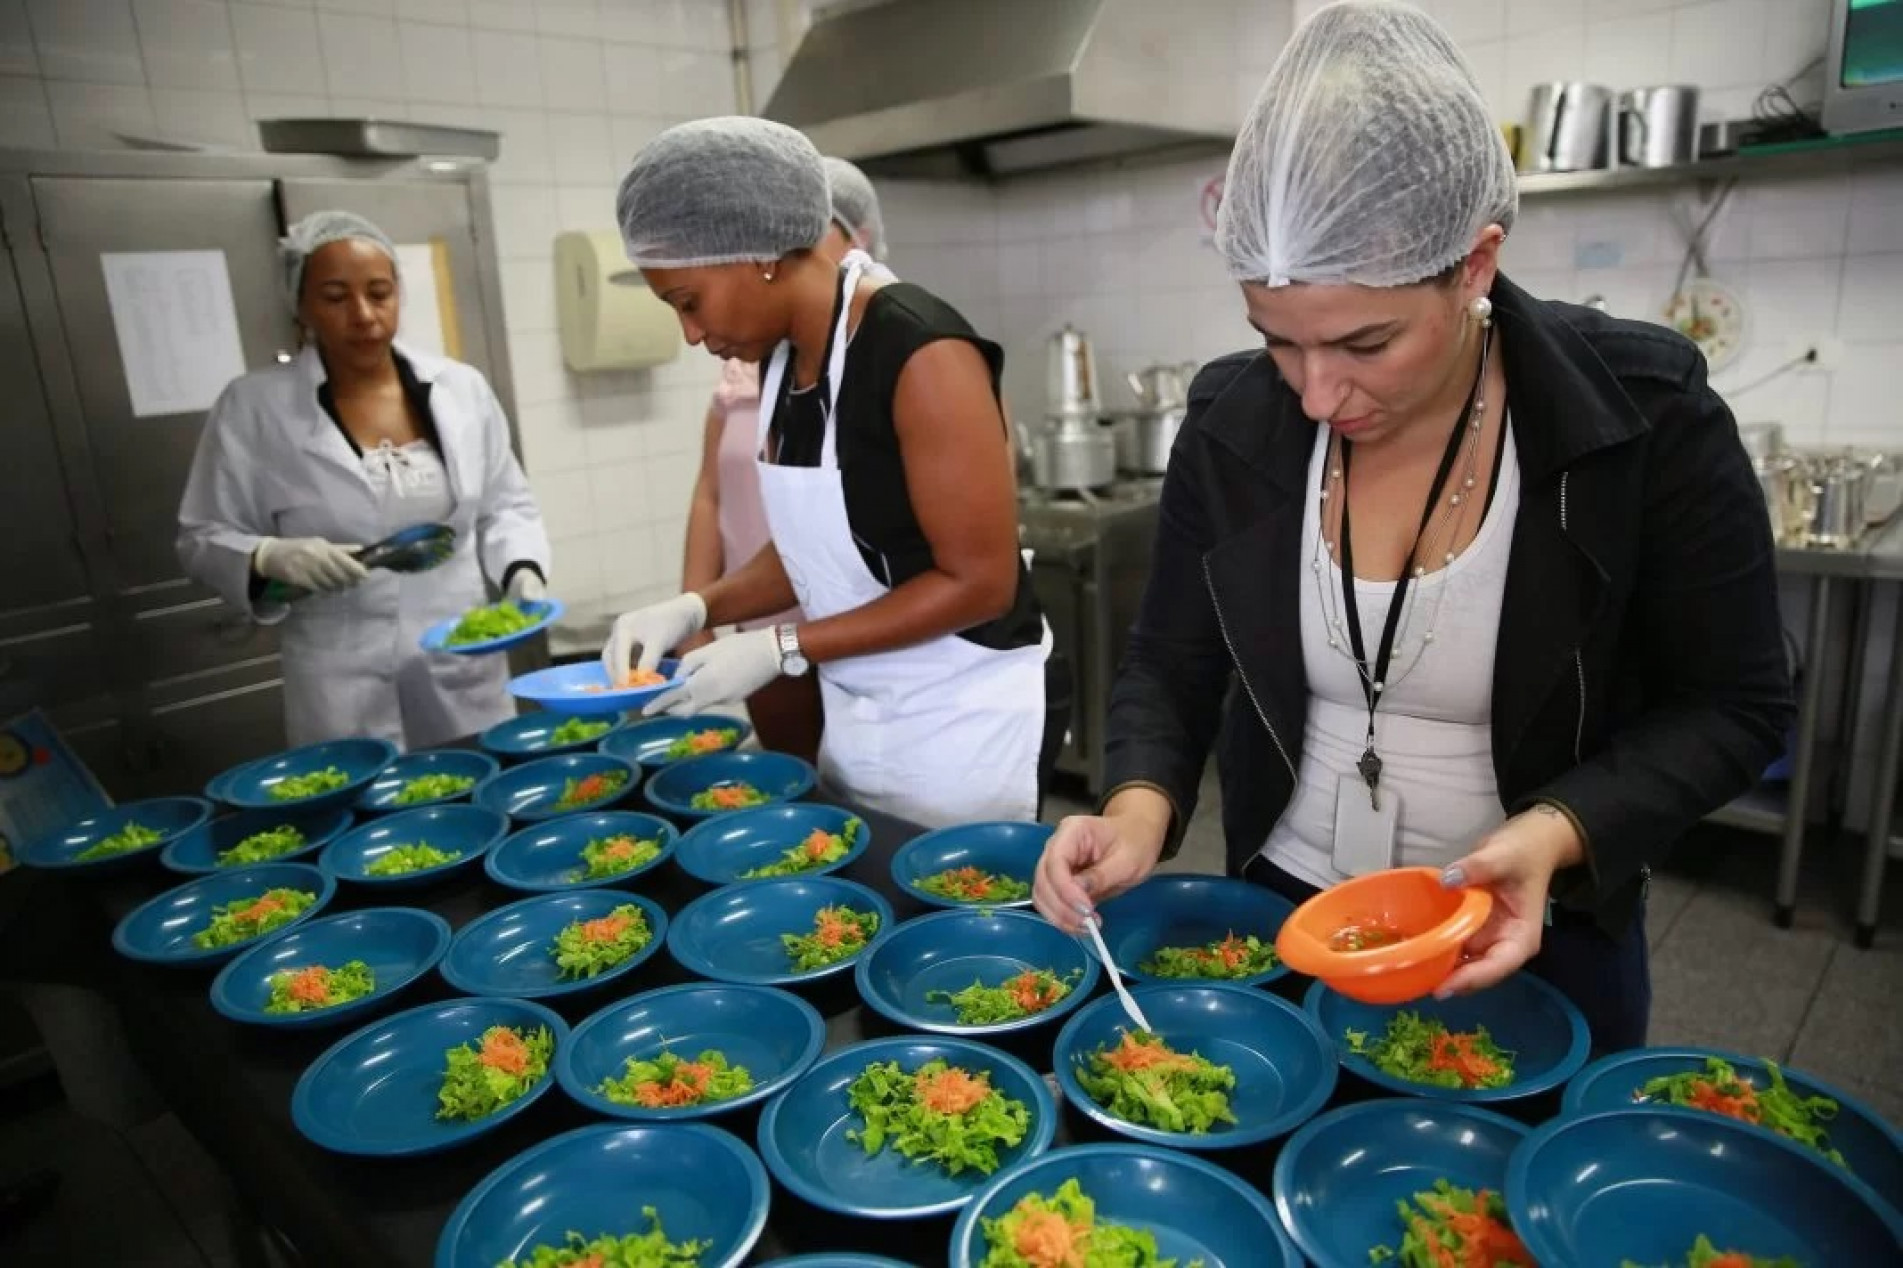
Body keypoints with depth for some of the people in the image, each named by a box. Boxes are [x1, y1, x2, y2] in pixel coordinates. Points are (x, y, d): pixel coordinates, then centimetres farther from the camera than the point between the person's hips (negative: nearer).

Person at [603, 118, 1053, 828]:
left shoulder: (921, 352, -20)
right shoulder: (782, 360, 3)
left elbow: (979, 582, -20)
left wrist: (783, 649, -19)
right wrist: (697, 609, -5)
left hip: (959, 719, -7)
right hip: (852, 715, 7)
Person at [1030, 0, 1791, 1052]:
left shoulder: (1647, 418, -19)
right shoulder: (1231, 420, -12)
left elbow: (1728, 708, -10)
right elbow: (1169, 664, -5)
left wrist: (1556, 834, -27)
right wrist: (1140, 809, -23)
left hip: (1535, 938, -2)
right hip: (1283, 919, 3)